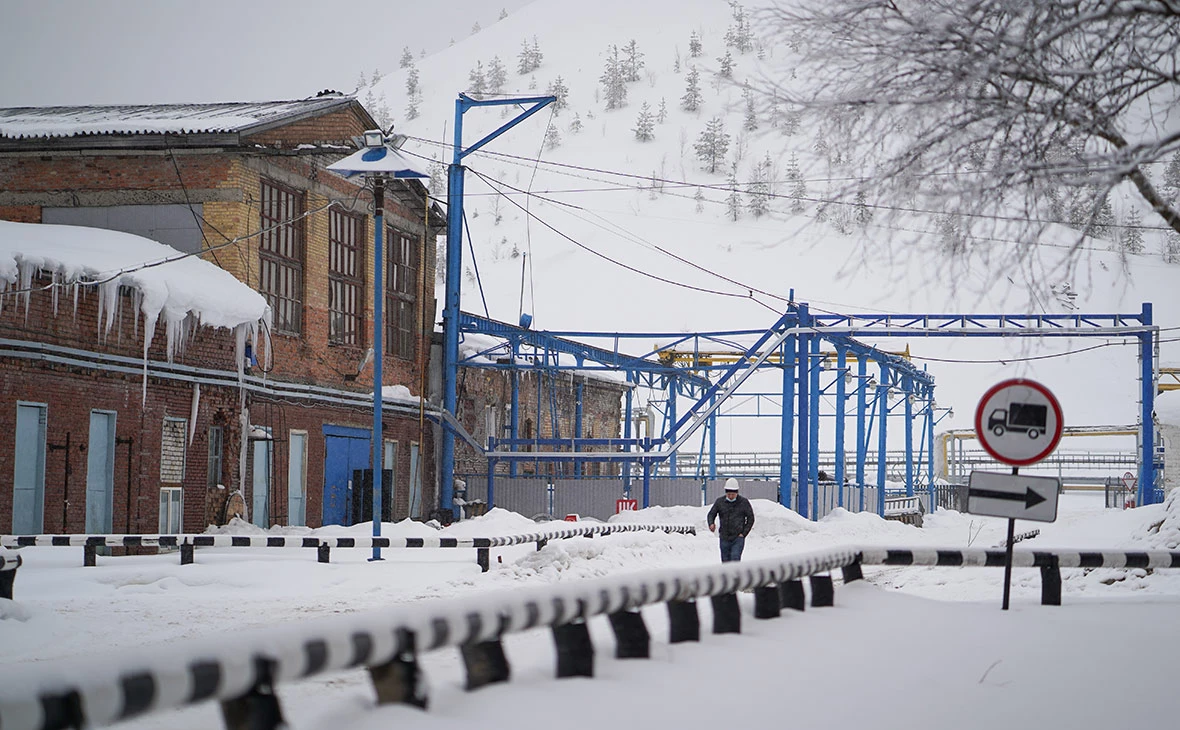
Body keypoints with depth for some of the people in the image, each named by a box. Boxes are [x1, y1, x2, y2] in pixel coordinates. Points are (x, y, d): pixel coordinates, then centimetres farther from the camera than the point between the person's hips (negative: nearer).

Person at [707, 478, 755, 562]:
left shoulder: (743, 502, 0)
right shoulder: (720, 501, 4)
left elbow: (750, 518, 5)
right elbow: (711, 514, 8)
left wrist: (744, 533, -4)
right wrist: (711, 524, -14)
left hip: (738, 538, -3)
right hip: (724, 539, 3)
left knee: (735, 558, -19)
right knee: (725, 562, 6)